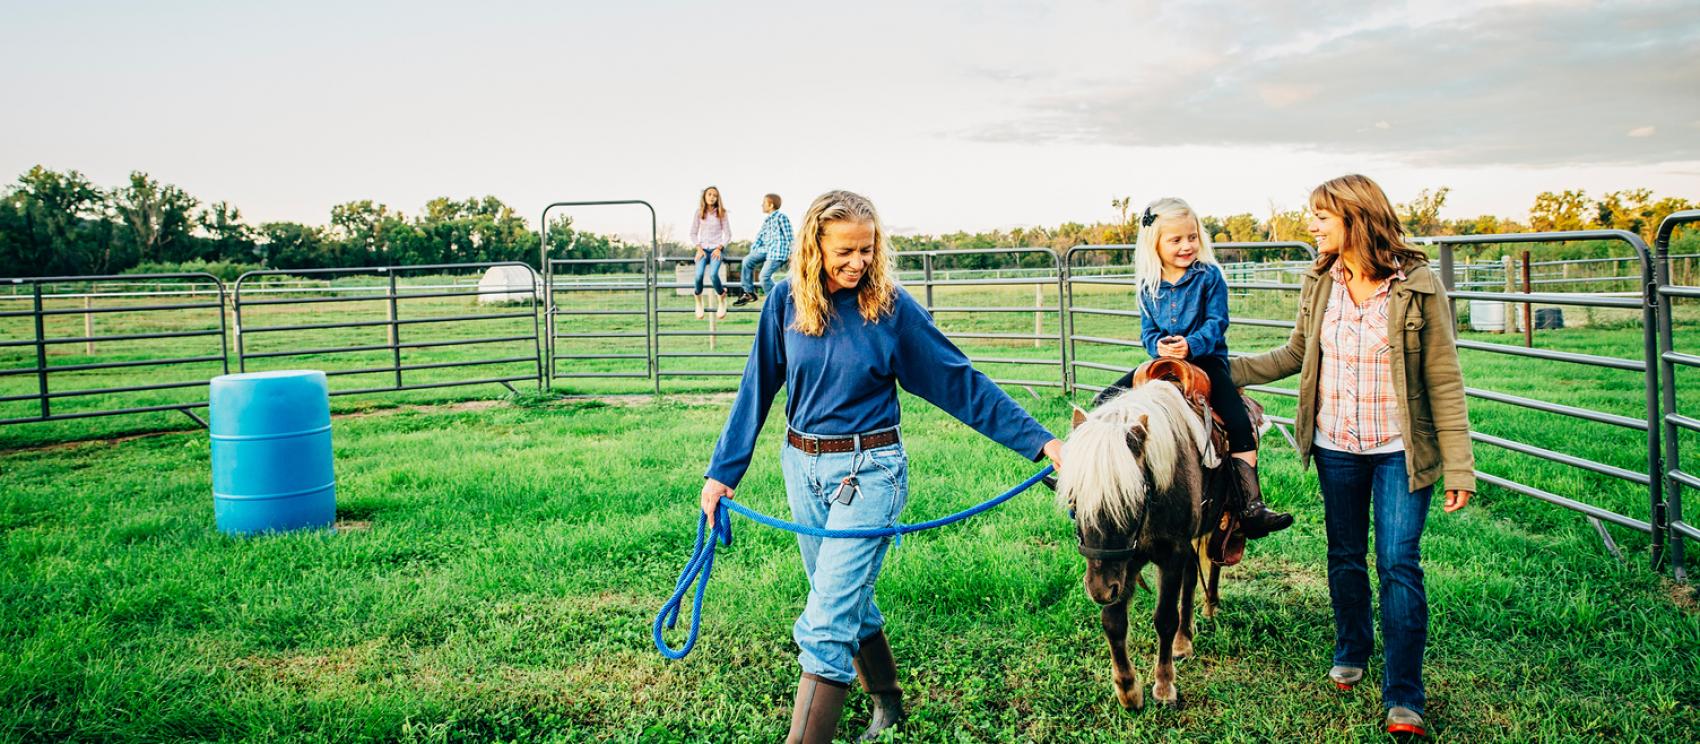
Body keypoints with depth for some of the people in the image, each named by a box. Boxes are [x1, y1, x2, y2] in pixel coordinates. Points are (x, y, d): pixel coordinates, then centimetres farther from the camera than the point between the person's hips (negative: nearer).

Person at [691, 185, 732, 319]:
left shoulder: (721, 213, 4)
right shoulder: (699, 213, 7)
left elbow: (728, 234, 5)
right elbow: (693, 233, 10)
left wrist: (719, 248, -8)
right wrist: (699, 248, -4)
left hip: (717, 249, -1)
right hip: (703, 249, 1)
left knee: (713, 274, -29)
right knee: (699, 275, -25)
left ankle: (722, 300, -5)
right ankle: (698, 302, -1)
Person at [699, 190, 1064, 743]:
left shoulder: (890, 305, -9)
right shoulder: (787, 301, -1)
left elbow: (961, 383, -6)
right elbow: (757, 390, 6)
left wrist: (1039, 440, -7)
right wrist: (722, 471, 4)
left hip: (868, 470, -5)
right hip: (802, 466, 5)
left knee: (825, 623, -10)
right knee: (849, 601, 20)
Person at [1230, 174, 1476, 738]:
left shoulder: (1417, 287, -13)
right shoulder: (1319, 284, 1)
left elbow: (1444, 382, -11)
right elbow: (1295, 355, 14)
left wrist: (1459, 467, -12)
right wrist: (1227, 371, 6)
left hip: (1399, 451, -4)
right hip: (1335, 445, 4)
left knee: (1398, 564, -5)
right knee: (1345, 556, 16)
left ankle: (1403, 698, 3)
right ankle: (1351, 652, 38)